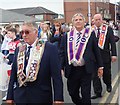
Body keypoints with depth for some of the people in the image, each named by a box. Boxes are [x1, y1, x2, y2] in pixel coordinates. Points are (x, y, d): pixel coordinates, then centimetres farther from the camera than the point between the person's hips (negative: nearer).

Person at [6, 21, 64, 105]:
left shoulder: (50, 49, -8)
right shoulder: (19, 50, 8)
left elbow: (56, 75, -9)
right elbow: (13, 74, 9)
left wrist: (58, 98, -12)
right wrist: (10, 96, 7)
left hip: (41, 97, -4)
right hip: (20, 97, 4)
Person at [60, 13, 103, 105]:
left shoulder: (90, 34, 2)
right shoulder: (67, 36, 5)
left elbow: (96, 50, 4)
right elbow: (62, 53, 5)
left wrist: (100, 66, 3)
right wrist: (61, 68, -3)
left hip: (86, 69, -2)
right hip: (72, 70, 2)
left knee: (86, 94, 4)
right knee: (73, 93, 13)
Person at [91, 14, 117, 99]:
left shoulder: (108, 29, -1)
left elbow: (112, 42, -2)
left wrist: (114, 54, -7)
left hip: (105, 55, 0)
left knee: (106, 73, 13)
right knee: (95, 75, 3)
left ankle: (108, 85, 44)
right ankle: (98, 92, 13)